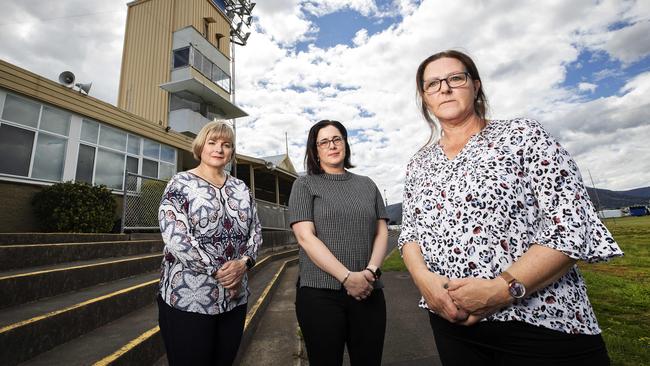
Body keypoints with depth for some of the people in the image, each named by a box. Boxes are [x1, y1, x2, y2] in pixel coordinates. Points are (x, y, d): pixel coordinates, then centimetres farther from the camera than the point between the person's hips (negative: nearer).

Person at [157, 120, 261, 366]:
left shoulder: (240, 188, 9)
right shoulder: (180, 184, -5)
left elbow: (255, 231, 7)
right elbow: (175, 237, -16)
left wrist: (243, 262, -12)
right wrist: (218, 271, -17)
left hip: (234, 298, 5)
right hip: (188, 299, -4)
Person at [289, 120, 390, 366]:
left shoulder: (367, 185, 12)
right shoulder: (305, 185, 2)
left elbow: (382, 233, 8)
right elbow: (306, 237, -9)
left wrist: (371, 271, -10)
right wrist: (347, 277, -16)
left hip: (369, 292, 3)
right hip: (320, 293, -3)